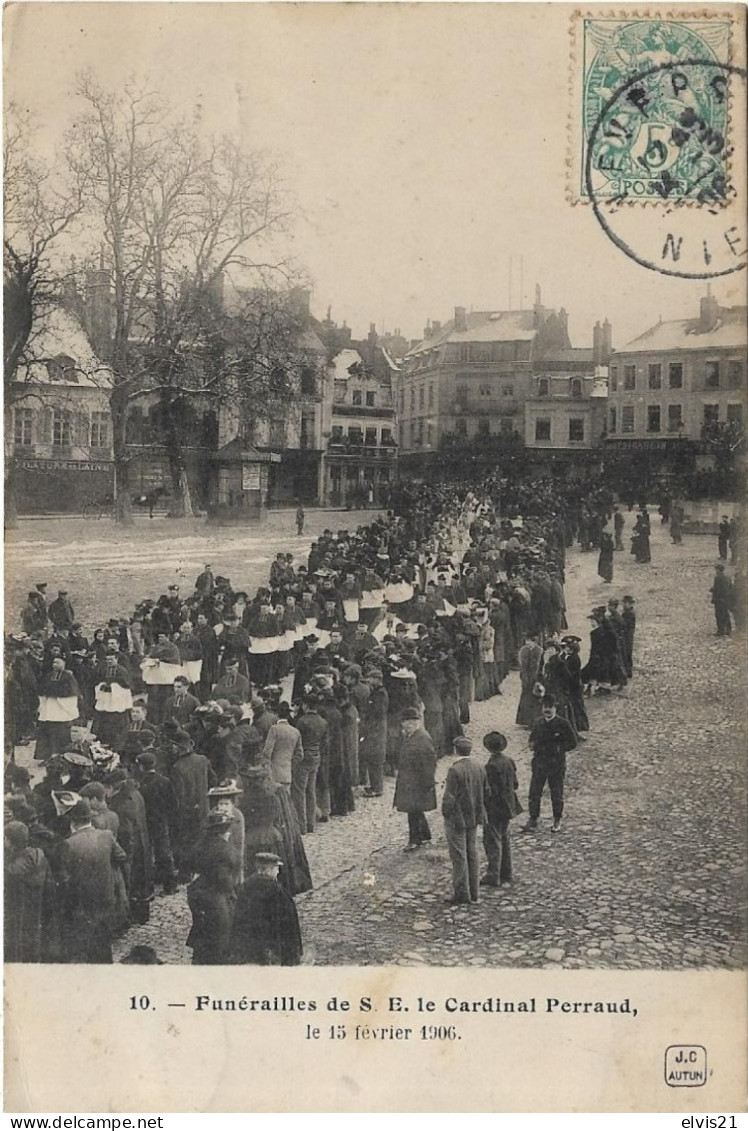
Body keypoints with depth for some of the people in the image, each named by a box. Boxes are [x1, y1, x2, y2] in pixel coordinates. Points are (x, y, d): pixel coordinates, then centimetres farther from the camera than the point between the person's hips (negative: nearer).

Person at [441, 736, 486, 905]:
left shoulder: (455, 770, -21)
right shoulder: (479, 767, 0)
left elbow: (449, 797, -21)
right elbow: (484, 791, 7)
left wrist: (445, 813, -6)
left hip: (457, 819, -7)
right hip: (474, 817, 7)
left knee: (459, 857, 2)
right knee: (472, 854, 15)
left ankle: (461, 894, 9)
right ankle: (474, 893, 23)